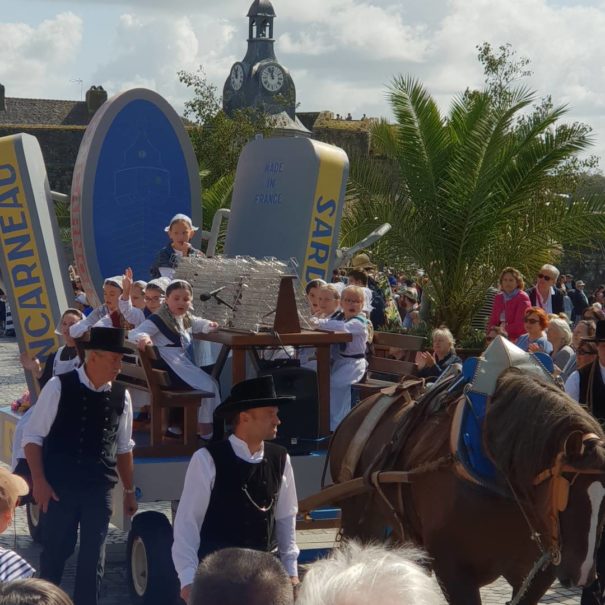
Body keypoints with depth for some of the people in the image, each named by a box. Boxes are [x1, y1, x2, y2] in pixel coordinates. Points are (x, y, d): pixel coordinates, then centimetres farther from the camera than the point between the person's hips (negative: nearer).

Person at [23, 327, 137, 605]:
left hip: (100, 489, 3)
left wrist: (129, 491, 16)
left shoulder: (120, 395, 1)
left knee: (93, 554, 7)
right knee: (55, 550, 6)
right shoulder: (59, 387, -10)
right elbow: (32, 436, -5)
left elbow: (123, 447, 12)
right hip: (60, 486, -3)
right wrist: (39, 482, -11)